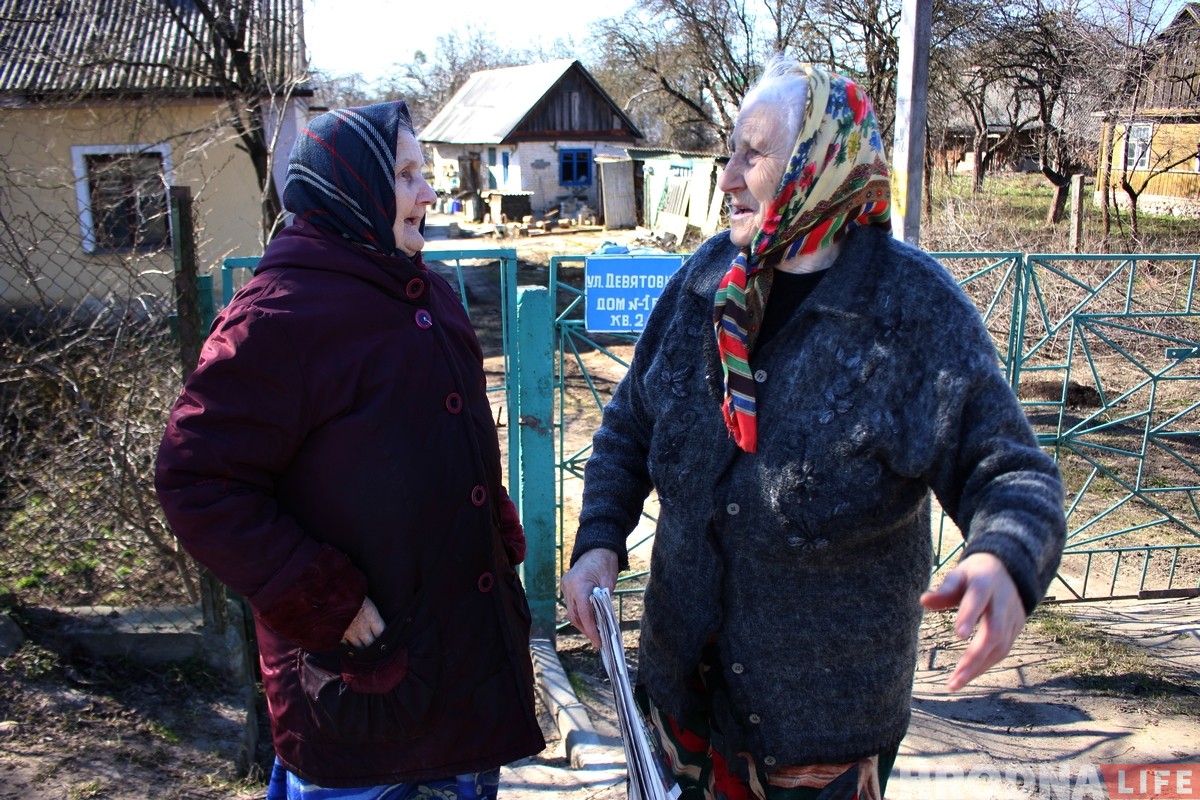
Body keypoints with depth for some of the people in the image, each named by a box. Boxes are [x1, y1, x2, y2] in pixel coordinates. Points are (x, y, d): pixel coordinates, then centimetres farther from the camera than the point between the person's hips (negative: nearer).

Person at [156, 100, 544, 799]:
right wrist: (324, 603, -22)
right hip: (359, 667, -7)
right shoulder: (279, 314, -19)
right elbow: (197, 483, -21)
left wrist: (503, 542, 10)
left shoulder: (431, 297, 8)